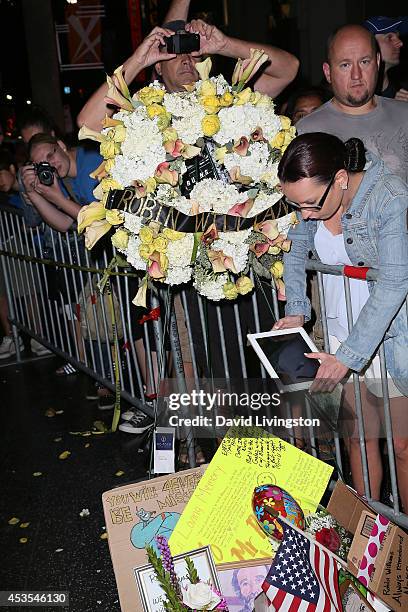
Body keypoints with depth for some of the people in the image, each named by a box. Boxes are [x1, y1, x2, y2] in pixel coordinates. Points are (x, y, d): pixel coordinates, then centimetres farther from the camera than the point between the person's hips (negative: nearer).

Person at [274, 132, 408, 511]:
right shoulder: (313, 197, -6)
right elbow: (295, 250, 12)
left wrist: (349, 354, -25)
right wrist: (296, 310, -1)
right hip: (342, 336, 5)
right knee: (360, 436, 13)